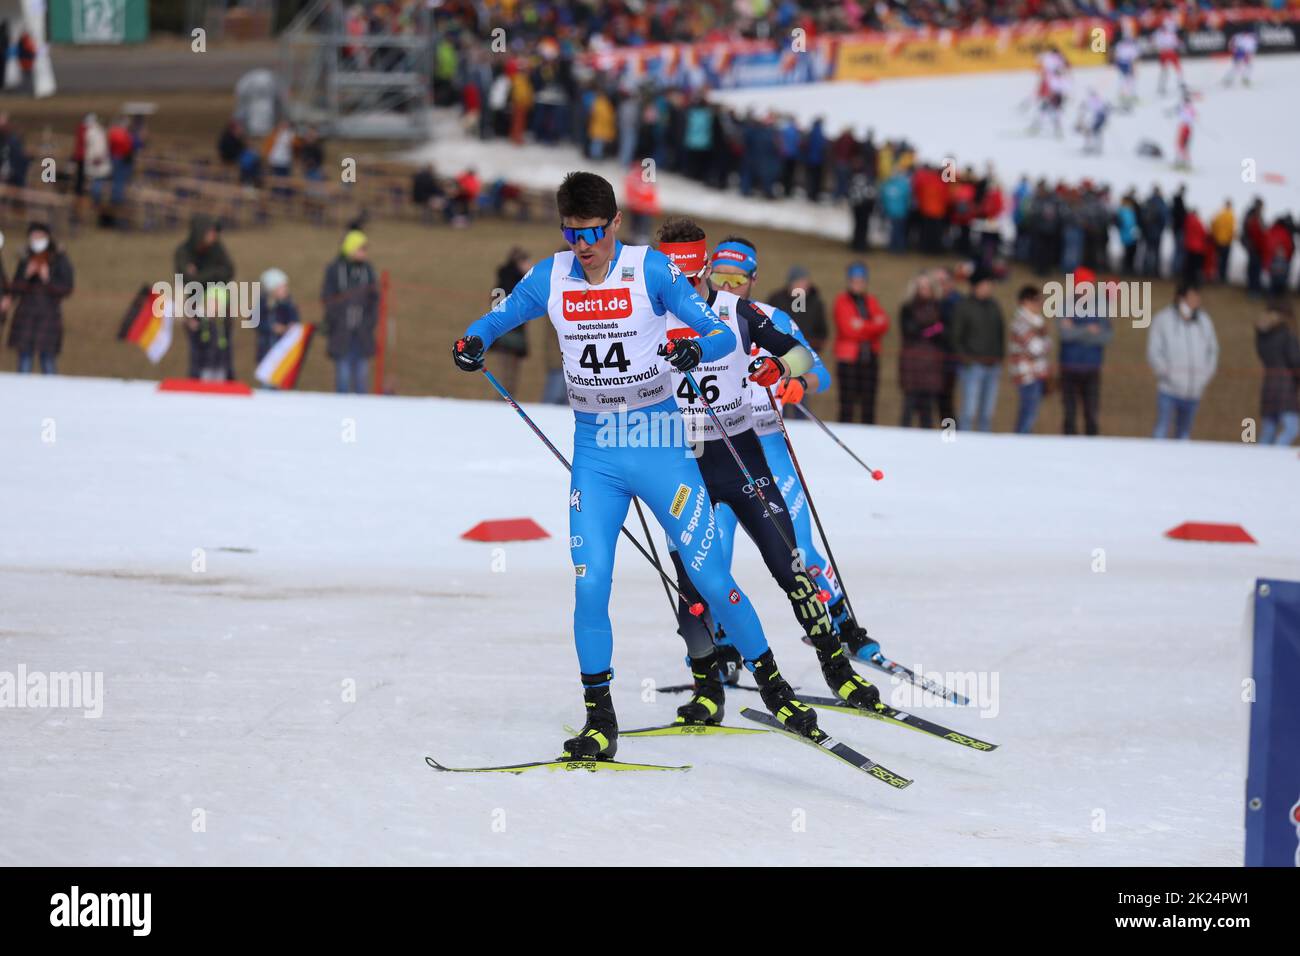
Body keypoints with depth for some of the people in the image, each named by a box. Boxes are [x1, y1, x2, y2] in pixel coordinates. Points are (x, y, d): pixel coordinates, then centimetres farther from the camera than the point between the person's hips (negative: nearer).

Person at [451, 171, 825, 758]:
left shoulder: (651, 270, -10)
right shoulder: (550, 278, -1)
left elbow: (723, 335, -10)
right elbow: (498, 318, 13)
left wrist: (695, 349, -33)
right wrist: (472, 343, -10)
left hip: (658, 443, -2)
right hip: (594, 451, 2)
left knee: (711, 577, -3)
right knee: (590, 584, -8)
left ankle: (772, 686, 14)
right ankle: (600, 720, 4)